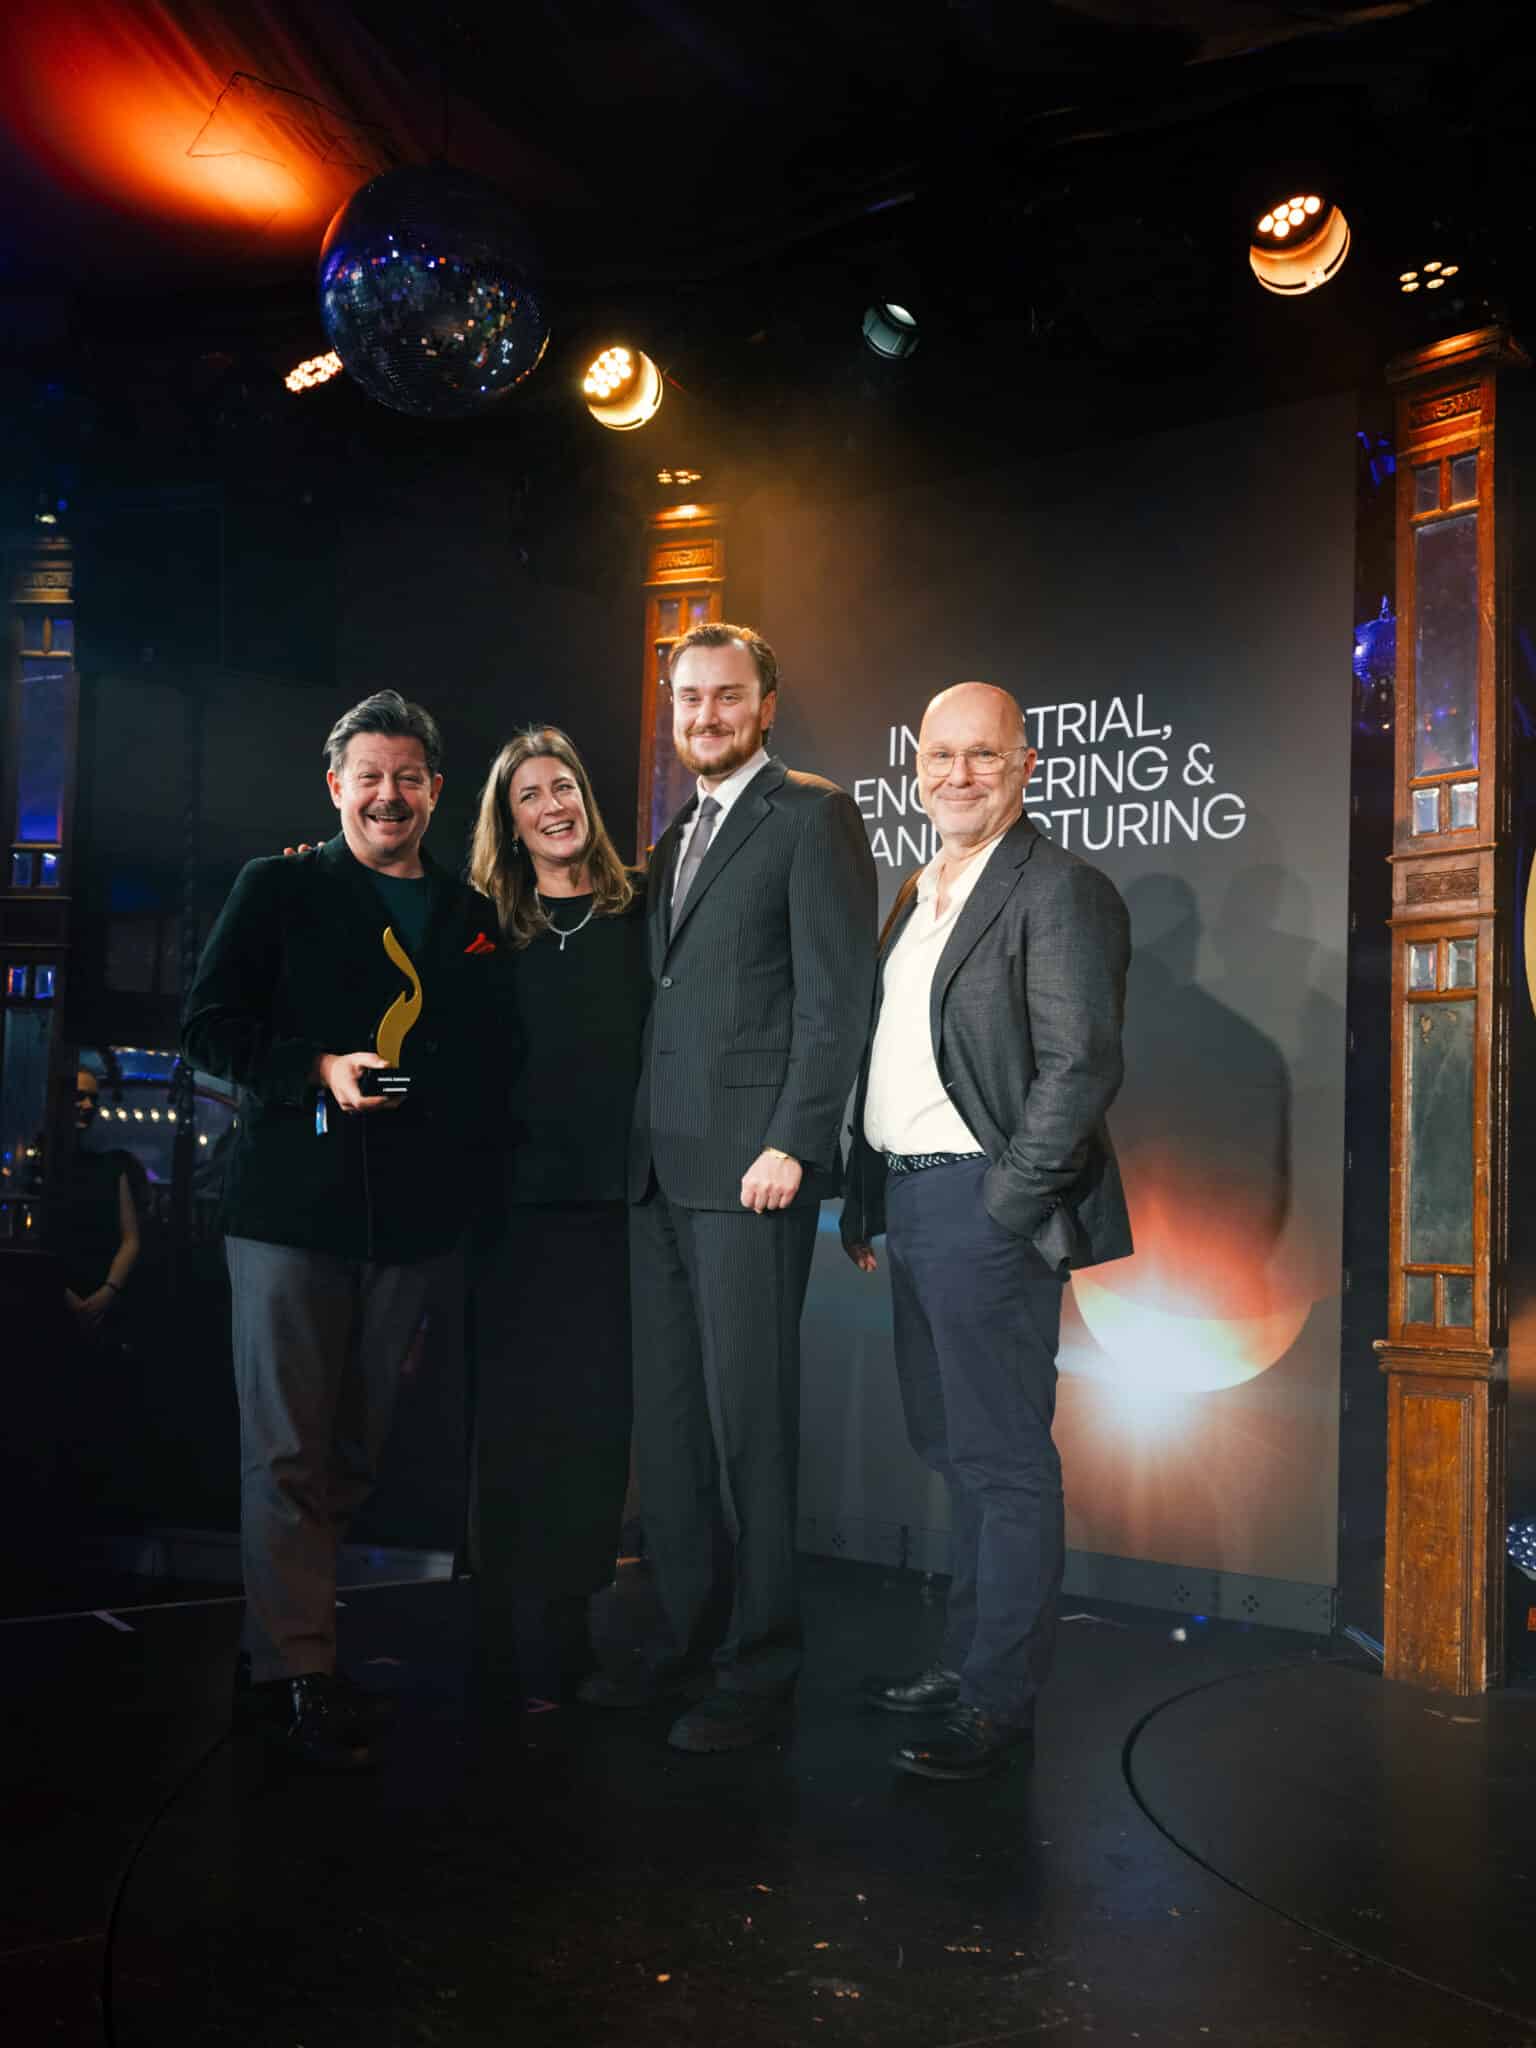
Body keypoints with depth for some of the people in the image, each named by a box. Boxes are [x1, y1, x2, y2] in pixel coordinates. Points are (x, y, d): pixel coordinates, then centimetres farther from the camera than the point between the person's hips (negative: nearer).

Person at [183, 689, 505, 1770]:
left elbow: (490, 1056, 14)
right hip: (294, 1203, -4)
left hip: (413, 1218, 4)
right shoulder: (277, 888, 4)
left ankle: (289, 1636, 25)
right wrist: (317, 1071, -16)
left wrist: (471, 1181, 1)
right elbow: (209, 1022, -2)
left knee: (355, 1448, 11)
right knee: (288, 1450, -2)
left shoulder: (471, 913, 14)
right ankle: (295, 1670, 6)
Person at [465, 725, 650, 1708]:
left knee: (596, 1421, 3)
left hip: (616, 1203, 0)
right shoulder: (489, 931, 9)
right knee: (517, 1418, 2)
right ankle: (517, 1640, 12)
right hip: (519, 1204, 0)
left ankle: (563, 1638, 15)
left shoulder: (643, 916, 7)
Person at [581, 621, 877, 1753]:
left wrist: (790, 1145, -17)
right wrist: (639, 1141, 13)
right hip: (661, 1165, 8)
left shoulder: (811, 816, -3)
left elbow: (838, 994, -10)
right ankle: (683, 1636, 23)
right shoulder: (673, 839, 21)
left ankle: (761, 1669, 6)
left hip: (752, 1161, -8)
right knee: (667, 1415, 12)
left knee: (748, 1416, -4)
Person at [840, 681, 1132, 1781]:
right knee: (954, 1447, 18)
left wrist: (1005, 1202, -18)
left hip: (987, 1207, -9)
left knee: (1005, 1459, -2)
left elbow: (1082, 1065, -17)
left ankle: (1000, 1699, 8)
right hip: (910, 1198, 9)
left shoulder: (1061, 891, -10)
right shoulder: (918, 894, 17)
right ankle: (965, 1655, 31)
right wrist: (867, 1197, 15)